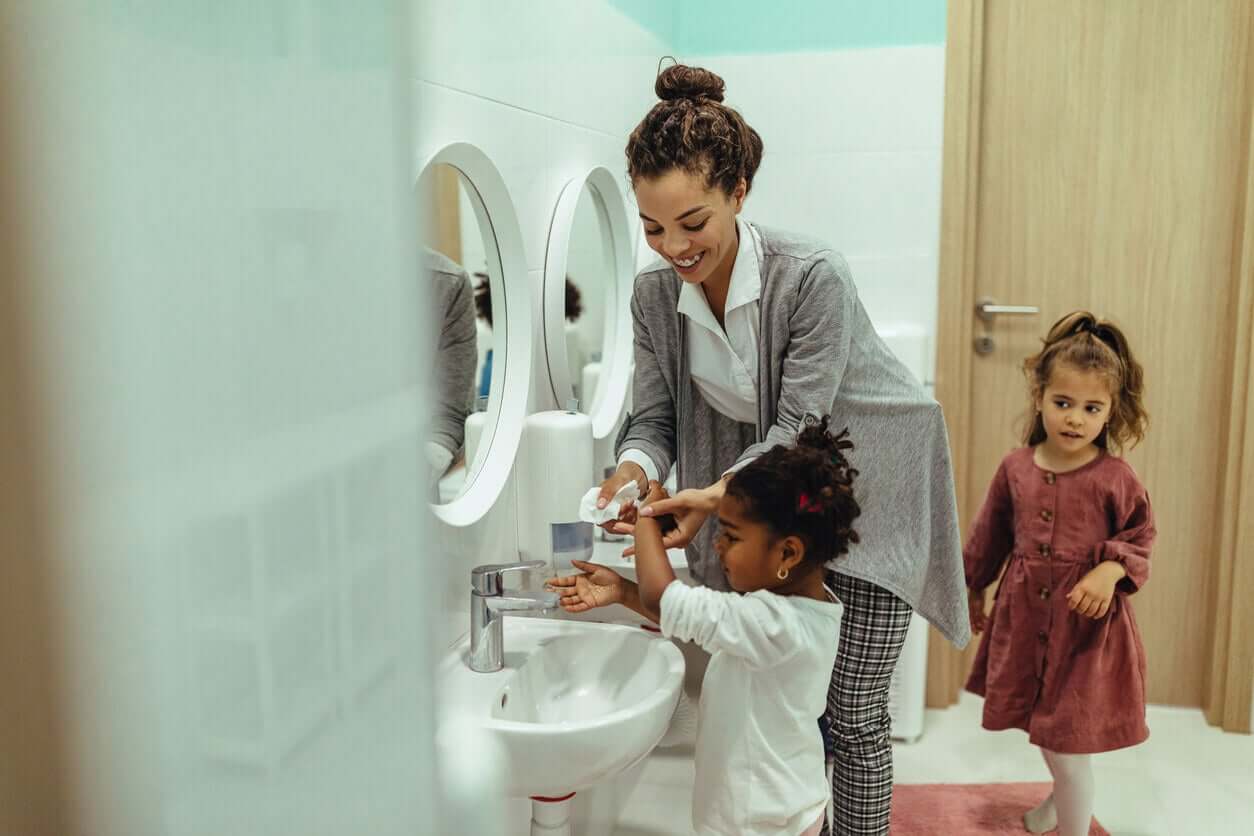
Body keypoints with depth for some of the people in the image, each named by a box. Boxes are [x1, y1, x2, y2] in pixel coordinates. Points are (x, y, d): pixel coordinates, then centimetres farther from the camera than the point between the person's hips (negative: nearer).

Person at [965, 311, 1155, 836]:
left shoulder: (1114, 478, -12)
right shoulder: (1016, 467, -2)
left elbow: (1140, 539, -2)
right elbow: (990, 536, 10)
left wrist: (1112, 570, -21)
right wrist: (973, 589, 18)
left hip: (1087, 623, -4)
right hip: (1026, 616, 4)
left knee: (1067, 743, 0)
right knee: (1046, 731, 23)